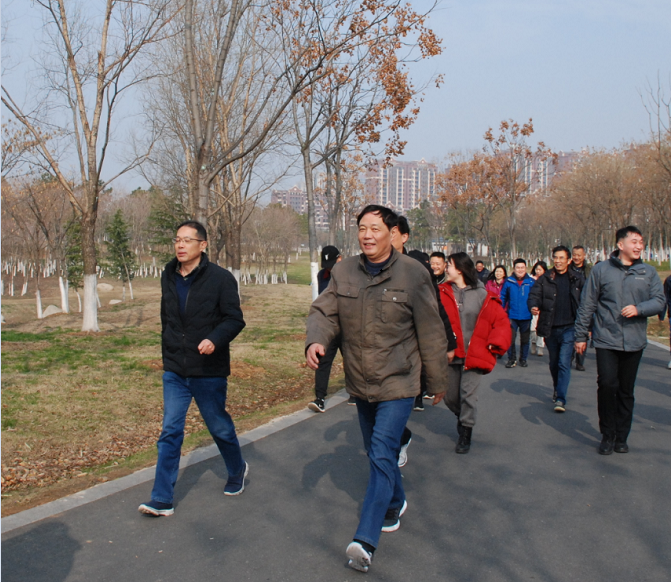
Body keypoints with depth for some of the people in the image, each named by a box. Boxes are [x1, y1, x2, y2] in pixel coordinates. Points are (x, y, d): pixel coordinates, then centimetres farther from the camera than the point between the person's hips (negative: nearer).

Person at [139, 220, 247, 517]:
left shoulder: (220, 278, -11)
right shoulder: (168, 277, 6)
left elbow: (235, 319, -12)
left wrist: (215, 339, -29)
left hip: (209, 371, -4)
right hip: (174, 371, 4)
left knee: (219, 427, 12)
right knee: (170, 432, 1)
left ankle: (237, 470, 39)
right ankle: (162, 499, 6)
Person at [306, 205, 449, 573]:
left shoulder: (413, 274, -12)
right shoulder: (343, 271, -1)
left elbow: (430, 333, -6)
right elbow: (324, 312, -1)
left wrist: (437, 382, 1)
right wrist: (315, 340, -24)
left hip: (398, 382, -5)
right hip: (360, 382, 5)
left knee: (382, 454, -12)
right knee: (377, 451, 20)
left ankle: (366, 540, -12)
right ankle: (395, 503, 44)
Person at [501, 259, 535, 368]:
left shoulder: (531, 282, -1)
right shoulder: (508, 282, -1)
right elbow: (503, 297, 6)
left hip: (526, 316, 1)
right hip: (512, 316, -1)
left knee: (525, 339, 12)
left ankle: (523, 359, 27)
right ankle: (511, 359, 12)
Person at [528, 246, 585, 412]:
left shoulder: (577, 279, 2)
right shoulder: (545, 278, 3)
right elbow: (534, 295, -4)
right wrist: (533, 307, -27)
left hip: (569, 327, -2)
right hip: (550, 328, 2)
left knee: (564, 363, -11)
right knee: (554, 363, 16)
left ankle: (560, 399, -9)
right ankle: (557, 390, 38)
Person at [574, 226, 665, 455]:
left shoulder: (649, 272, 7)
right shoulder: (601, 270, 0)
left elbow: (659, 300, 3)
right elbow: (587, 305, 2)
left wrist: (638, 309, -17)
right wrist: (581, 335, 2)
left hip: (634, 342, 2)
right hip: (606, 341, -2)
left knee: (626, 391, 9)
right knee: (607, 385, -10)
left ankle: (621, 436, 21)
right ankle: (607, 435, 6)